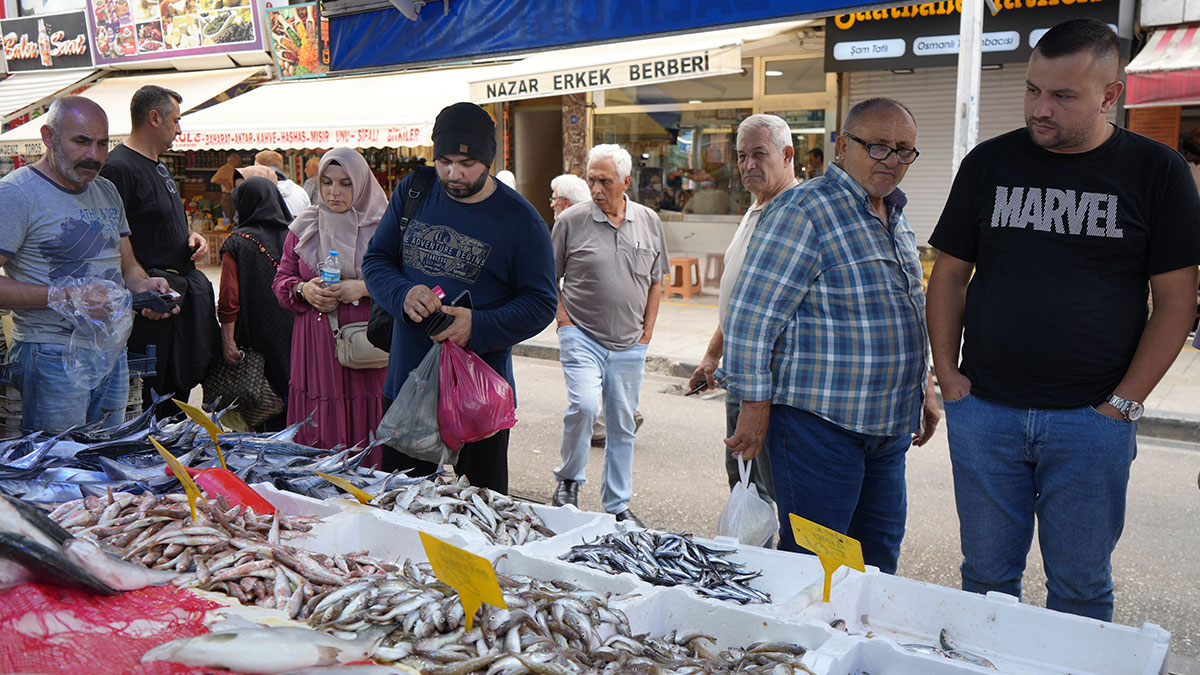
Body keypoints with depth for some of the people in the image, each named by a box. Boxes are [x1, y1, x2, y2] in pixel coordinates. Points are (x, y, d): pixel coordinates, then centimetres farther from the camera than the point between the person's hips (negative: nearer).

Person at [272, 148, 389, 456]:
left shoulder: (380, 227, 2)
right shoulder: (304, 227, 12)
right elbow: (282, 279, 16)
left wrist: (363, 288, -15)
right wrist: (304, 290, -5)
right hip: (316, 349, 3)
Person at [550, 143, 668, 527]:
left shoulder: (649, 222, 6)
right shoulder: (571, 221, -3)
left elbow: (656, 281, 13)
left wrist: (646, 334, 7)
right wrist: (565, 324, -5)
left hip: (630, 345, 3)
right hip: (582, 337, -3)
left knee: (622, 424, 8)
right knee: (583, 406, -20)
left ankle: (618, 505, 22)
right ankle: (568, 479, 6)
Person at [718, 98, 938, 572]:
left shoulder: (896, 218, 15)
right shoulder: (803, 211, -14)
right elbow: (752, 315, -17)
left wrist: (924, 388, 24)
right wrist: (755, 406, -17)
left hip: (888, 422, 9)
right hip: (820, 421, -8)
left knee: (879, 554, 16)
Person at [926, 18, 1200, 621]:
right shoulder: (990, 163, 5)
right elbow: (949, 276, 9)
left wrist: (1124, 402, -7)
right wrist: (947, 374, 0)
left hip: (1092, 419, -1)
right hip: (983, 411, 2)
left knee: (1081, 586, 9)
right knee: (986, 575, 12)